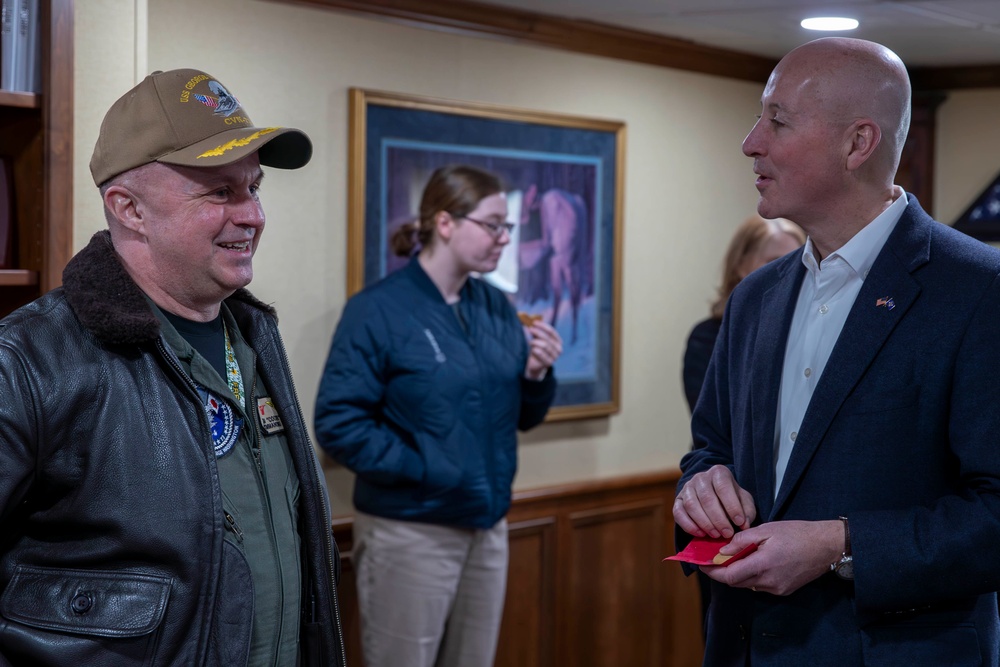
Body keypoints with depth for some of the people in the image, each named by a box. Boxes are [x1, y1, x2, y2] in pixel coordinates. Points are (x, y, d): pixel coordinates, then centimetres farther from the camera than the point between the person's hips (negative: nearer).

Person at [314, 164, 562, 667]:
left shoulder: (496, 308, 8)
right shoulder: (379, 309, -10)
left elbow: (521, 417, 13)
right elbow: (338, 424, -16)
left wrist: (537, 375, -7)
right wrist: (424, 470, -22)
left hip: (487, 526, 6)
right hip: (410, 532, -6)